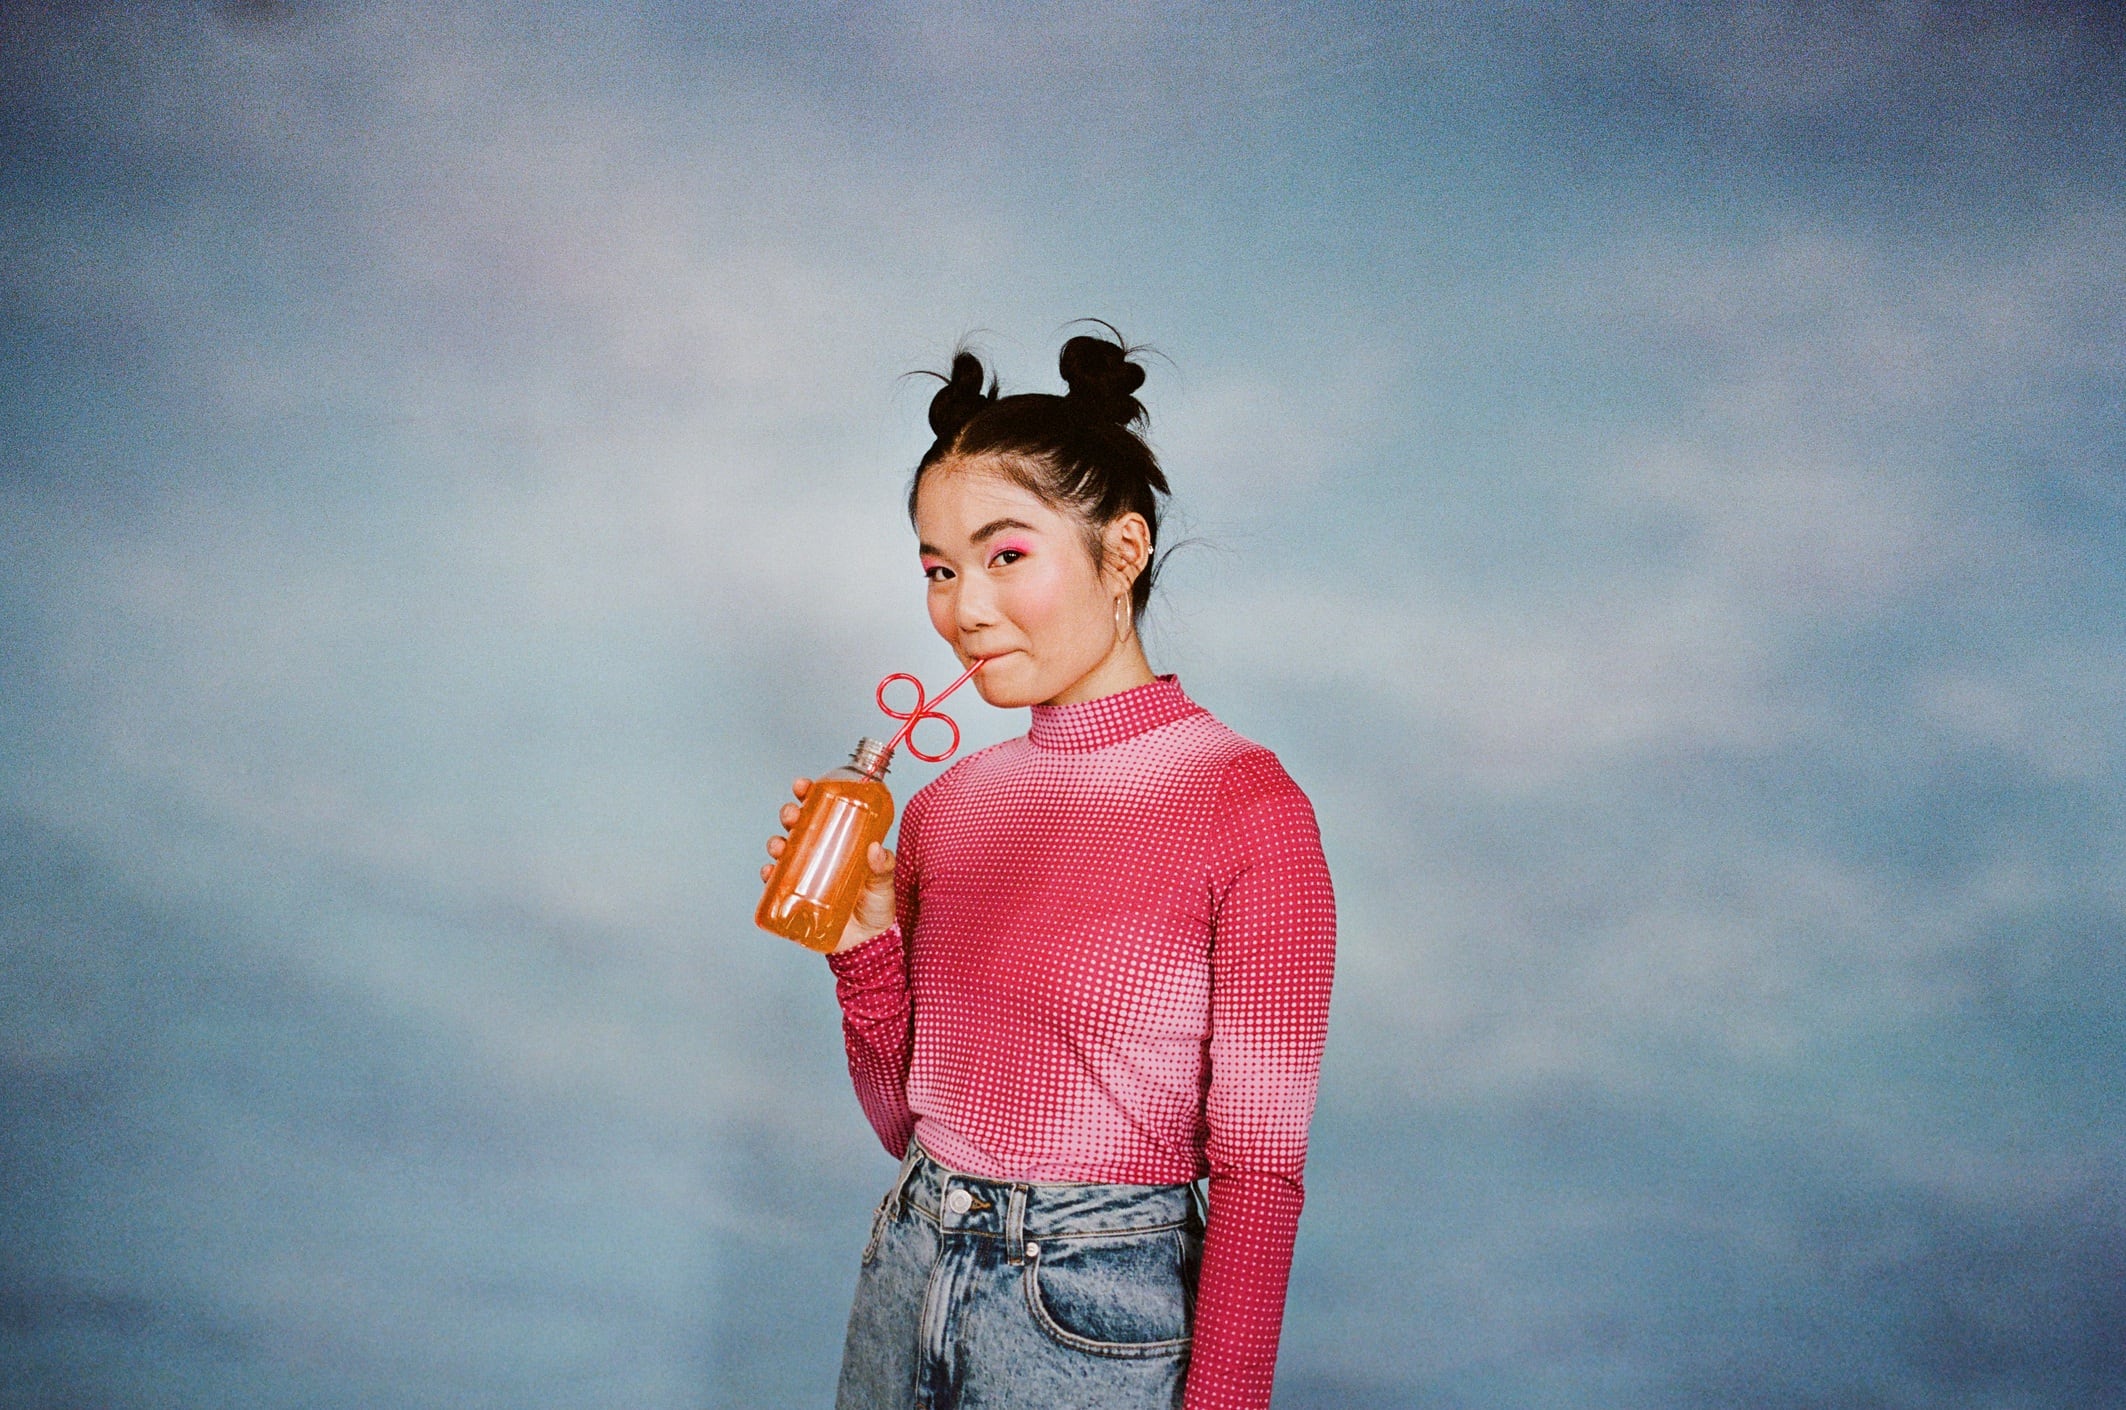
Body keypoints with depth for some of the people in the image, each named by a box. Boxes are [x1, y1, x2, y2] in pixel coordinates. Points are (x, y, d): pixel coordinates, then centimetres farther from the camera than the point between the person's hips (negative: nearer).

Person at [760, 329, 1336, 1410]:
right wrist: (863, 948, -6)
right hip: (905, 1276, 6)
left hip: (1096, 1320, -5)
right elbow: (906, 1118, 8)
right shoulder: (945, 806, 2)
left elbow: (1260, 1164, -13)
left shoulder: (1240, 801, -15)